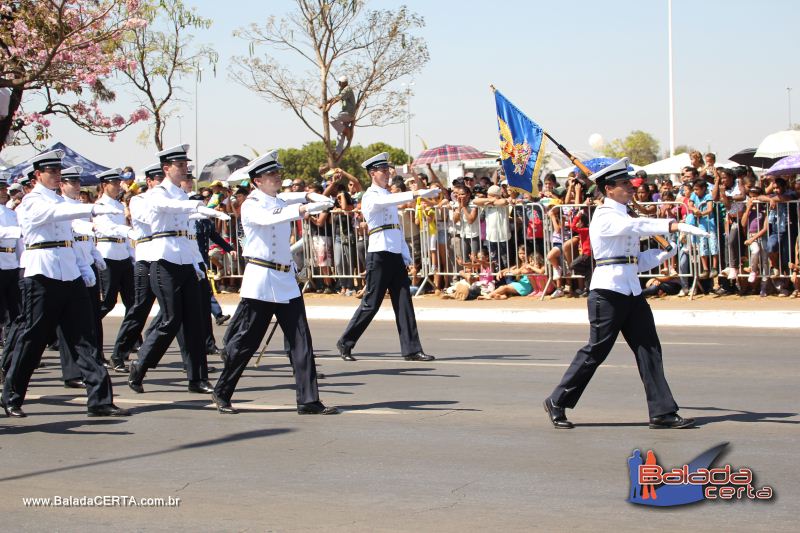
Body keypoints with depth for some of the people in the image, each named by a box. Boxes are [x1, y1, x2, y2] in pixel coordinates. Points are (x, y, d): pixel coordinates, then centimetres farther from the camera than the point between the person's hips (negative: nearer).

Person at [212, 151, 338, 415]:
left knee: (301, 340, -1)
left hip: (286, 280, 6)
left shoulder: (281, 201, 15)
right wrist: (302, 210, -40)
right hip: (260, 280, -6)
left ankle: (308, 400, -1)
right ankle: (222, 393, 16)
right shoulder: (251, 206, -8)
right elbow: (268, 219, -26)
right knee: (244, 341, 0)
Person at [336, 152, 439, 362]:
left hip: (395, 255, 8)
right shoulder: (371, 196, -6)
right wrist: (416, 193, -39)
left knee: (404, 303, 1)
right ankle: (345, 343, 10)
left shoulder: (387, 195, 20)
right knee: (371, 303, -4)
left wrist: (405, 254, 16)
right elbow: (389, 201, -29)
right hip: (380, 255, -8)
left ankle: (412, 350, 0)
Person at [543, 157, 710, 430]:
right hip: (607, 290, -8)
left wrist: (663, 254, 4)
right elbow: (637, 226, -27)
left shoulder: (623, 215, 19)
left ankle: (662, 412, 1)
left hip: (632, 290, 9)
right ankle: (556, 402, 10)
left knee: (648, 348, 1)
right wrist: (675, 225, -34)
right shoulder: (605, 216, -8)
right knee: (595, 351, -3)